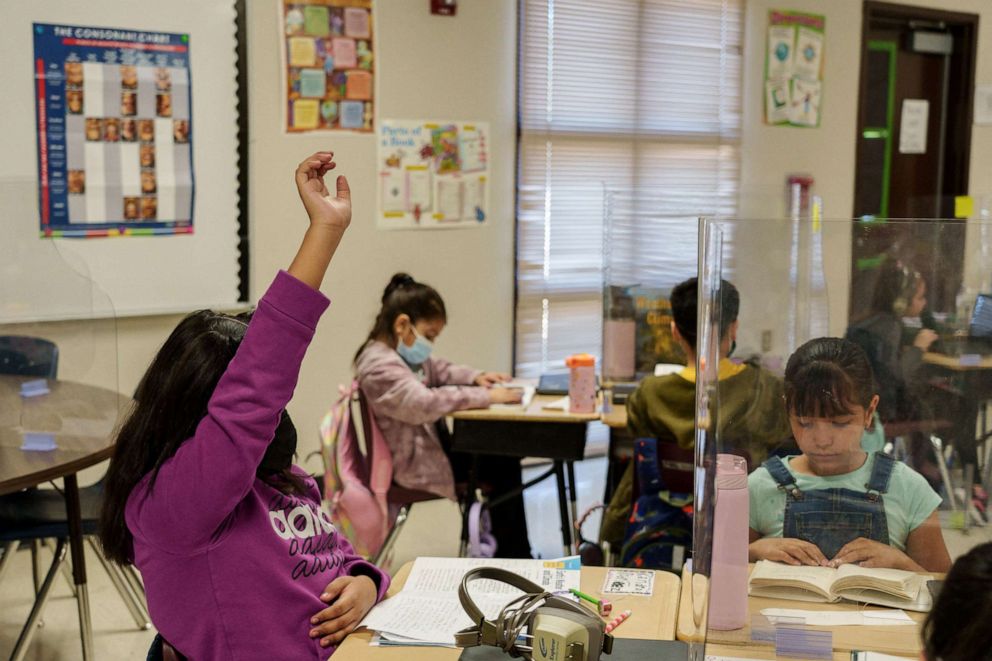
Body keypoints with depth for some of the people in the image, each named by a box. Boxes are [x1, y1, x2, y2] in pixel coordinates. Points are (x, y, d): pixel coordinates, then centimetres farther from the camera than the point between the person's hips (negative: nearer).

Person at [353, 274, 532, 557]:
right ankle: (512, 556, 6)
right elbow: (425, 403, -38)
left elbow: (439, 369, 24)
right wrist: (485, 397, -33)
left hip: (430, 443, 10)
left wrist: (475, 377, 5)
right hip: (414, 463, -10)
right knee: (504, 469, -10)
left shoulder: (405, 352, 7)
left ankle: (513, 554, 13)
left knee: (504, 456, 5)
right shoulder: (379, 366, -26)